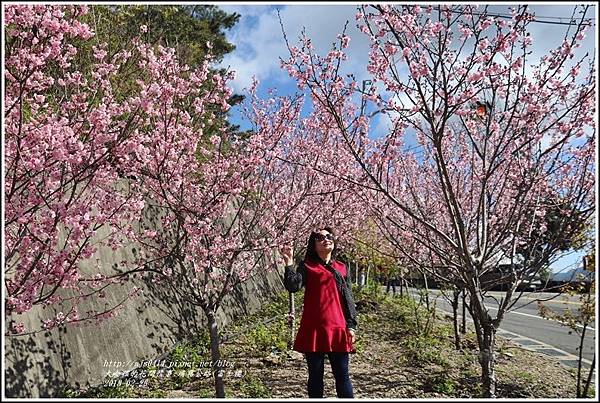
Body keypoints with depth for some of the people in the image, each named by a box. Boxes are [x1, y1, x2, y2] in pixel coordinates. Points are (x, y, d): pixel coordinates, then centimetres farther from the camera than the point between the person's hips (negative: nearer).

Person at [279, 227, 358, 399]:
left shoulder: (341, 268, 12)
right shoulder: (307, 267, 3)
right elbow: (293, 286, -13)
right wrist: (289, 264, -23)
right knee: (315, 375, 9)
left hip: (338, 328, 2)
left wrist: (351, 326, 5)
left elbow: (348, 299, 11)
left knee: (342, 375, 5)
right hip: (314, 329, -2)